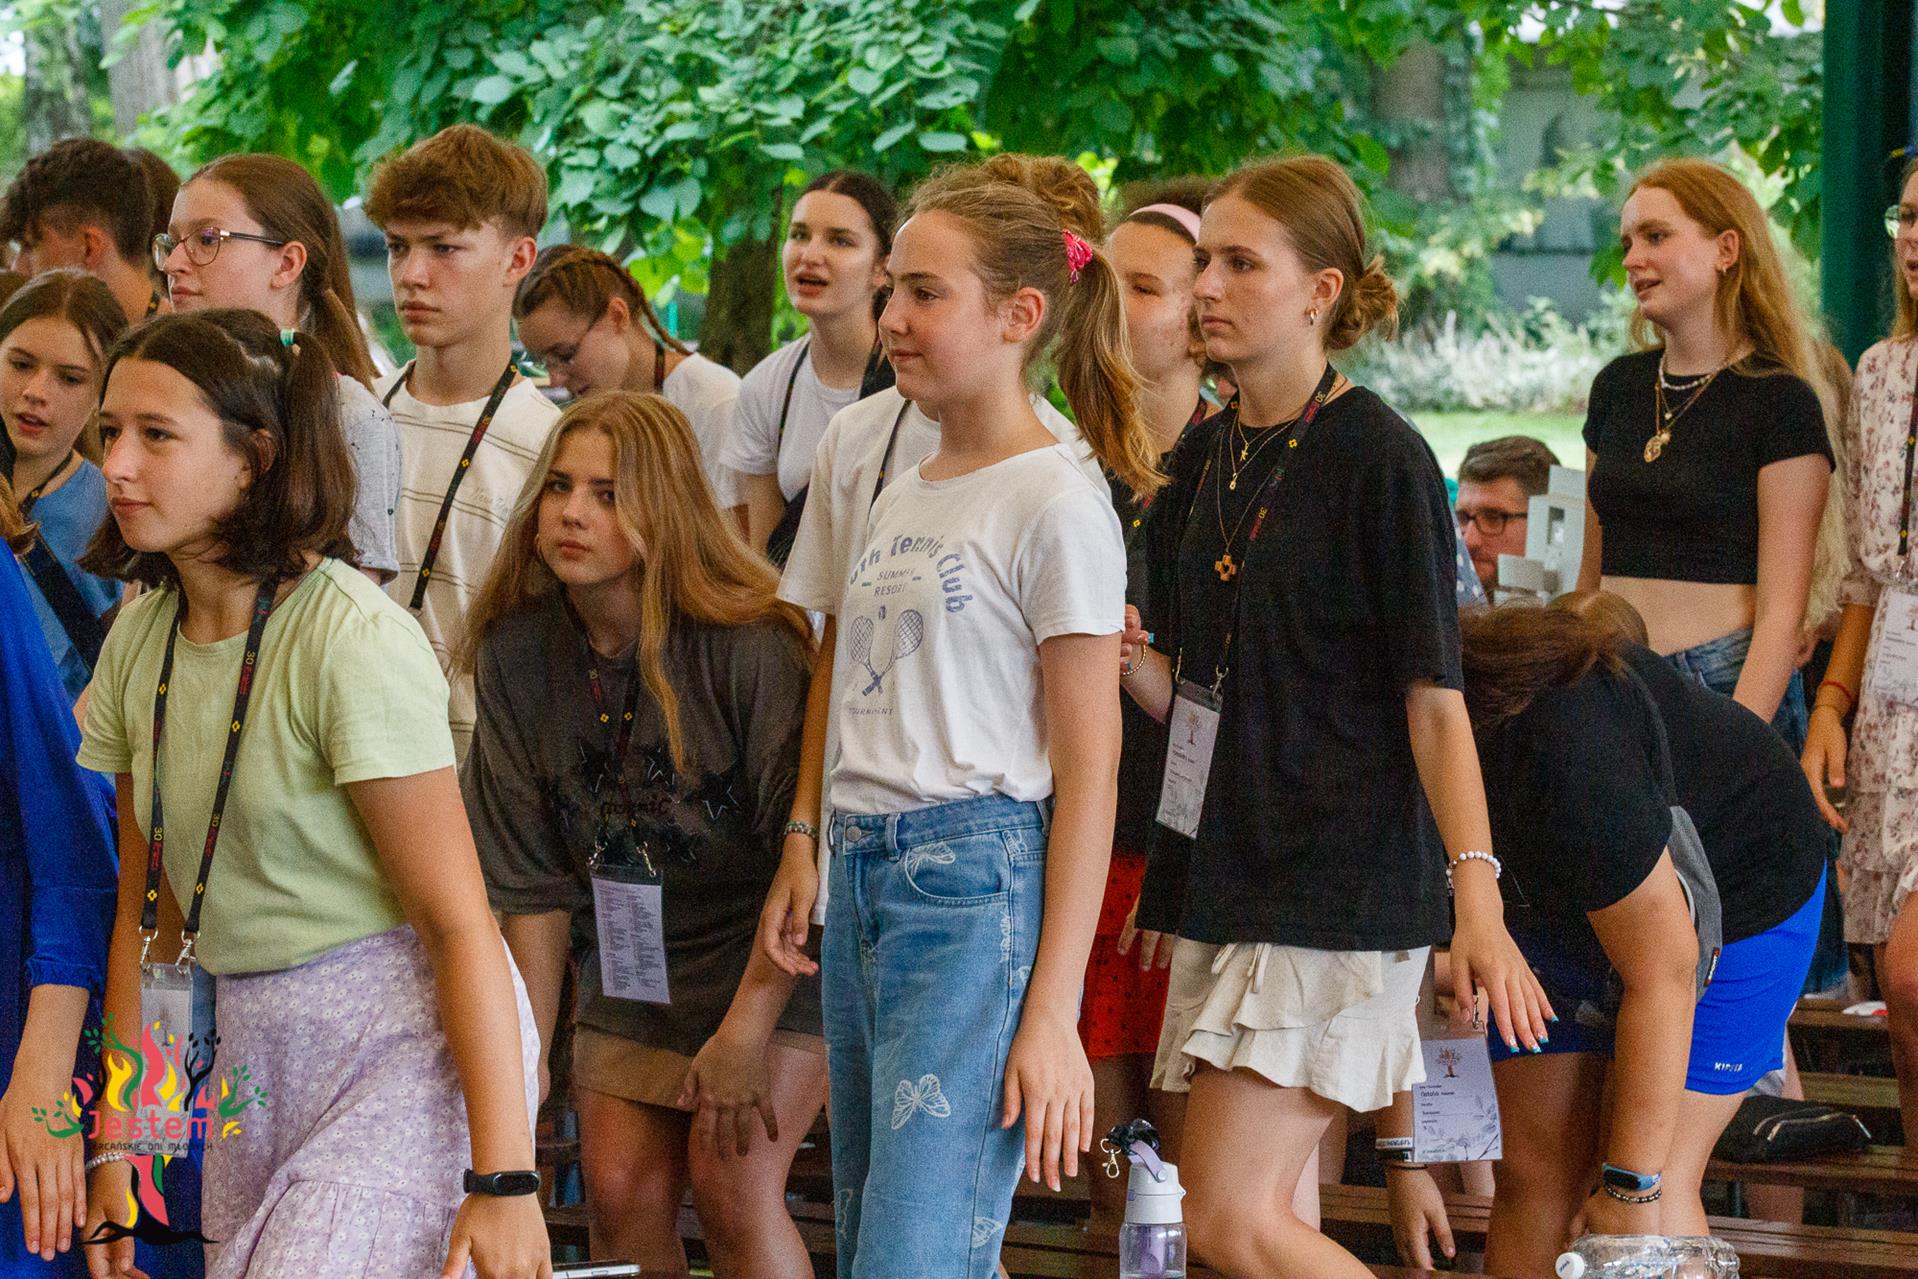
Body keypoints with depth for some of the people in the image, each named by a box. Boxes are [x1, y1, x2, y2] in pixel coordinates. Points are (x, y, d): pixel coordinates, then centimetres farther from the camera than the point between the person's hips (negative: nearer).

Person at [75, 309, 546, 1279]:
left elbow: (459, 921, -18)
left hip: (401, 1040, -7)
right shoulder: (141, 635, 6)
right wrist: (117, 1139, 9)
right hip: (253, 1047, 7)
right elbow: (143, 903, 12)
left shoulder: (351, 639, -17)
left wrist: (503, 1179, -22)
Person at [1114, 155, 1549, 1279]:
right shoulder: (1205, 459, 12)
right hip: (1223, 871, 7)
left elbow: (1435, 700, -10)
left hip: (1340, 879, -7)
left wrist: (1478, 897, -18)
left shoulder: (1378, 458, -9)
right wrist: (1124, 656, -6)